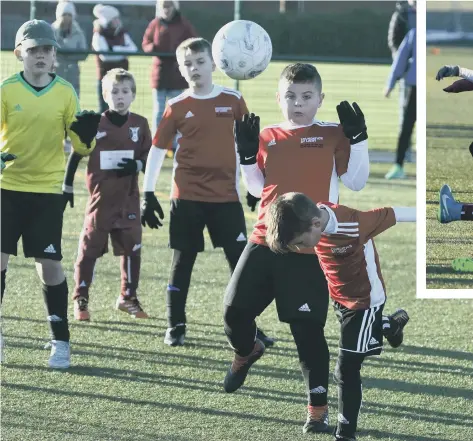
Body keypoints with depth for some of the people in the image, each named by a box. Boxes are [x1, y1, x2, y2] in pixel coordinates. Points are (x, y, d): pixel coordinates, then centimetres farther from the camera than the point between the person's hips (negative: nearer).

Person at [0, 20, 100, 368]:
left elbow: (81, 146, 2)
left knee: (49, 265, 0)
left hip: (48, 191, 0)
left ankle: (61, 340, 13)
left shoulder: (65, 93, 0)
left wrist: (87, 134, -20)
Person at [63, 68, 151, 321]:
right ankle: (80, 300, 8)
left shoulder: (140, 125, 3)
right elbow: (76, 155, 2)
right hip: (101, 198, -3)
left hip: (128, 198, 3)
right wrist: (67, 186, 1)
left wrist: (137, 165, -13)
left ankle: (128, 297, 23)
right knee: (90, 248, 0)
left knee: (132, 248, 8)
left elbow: (149, 156, 8)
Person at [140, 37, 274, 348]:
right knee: (183, 260, 5)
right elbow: (158, 149, 4)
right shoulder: (177, 107, 0)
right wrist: (148, 194, 0)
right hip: (187, 197, -1)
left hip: (226, 195, 1)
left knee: (241, 260, 1)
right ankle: (176, 326, 14)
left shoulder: (232, 100, 2)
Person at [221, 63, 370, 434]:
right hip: (264, 241, 4)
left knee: (307, 328, -6)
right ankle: (246, 352, 42)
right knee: (235, 310, 7)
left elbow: (356, 182, -2)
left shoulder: (333, 135, 1)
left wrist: (357, 138, -11)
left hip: (309, 248, -4)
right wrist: (247, 154, 3)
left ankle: (319, 407, 1)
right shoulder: (268, 137, 11)